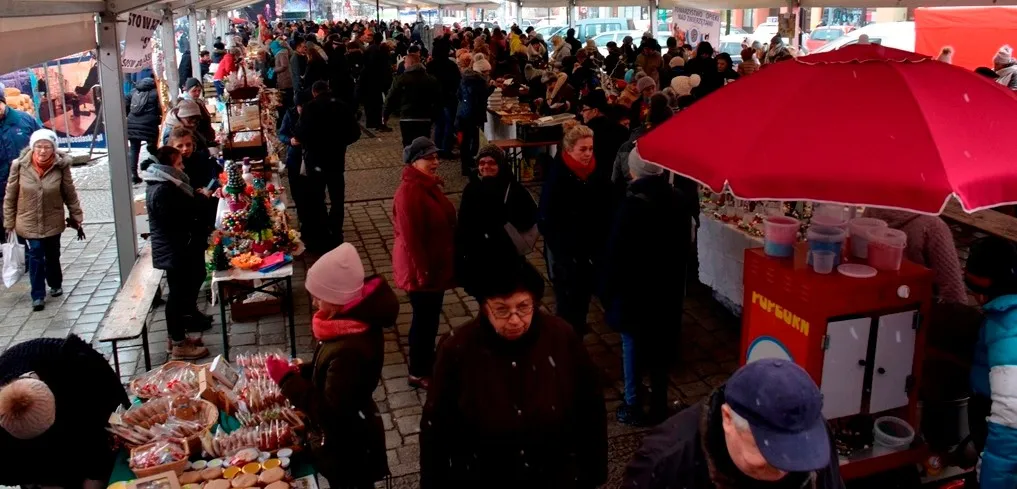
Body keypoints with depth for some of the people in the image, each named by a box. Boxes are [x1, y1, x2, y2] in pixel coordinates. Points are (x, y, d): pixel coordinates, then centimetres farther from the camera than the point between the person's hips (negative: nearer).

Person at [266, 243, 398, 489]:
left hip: (347, 443, -8)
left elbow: (329, 412, -32)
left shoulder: (350, 350, -39)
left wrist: (287, 378, -25)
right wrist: (300, 371, -7)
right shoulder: (358, 317, -10)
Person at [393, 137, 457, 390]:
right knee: (423, 319, 5)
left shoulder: (428, 185, 6)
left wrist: (446, 266, 19)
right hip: (421, 270, -9)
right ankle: (418, 373, 21)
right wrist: (423, 272, -23)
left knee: (431, 318, 22)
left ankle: (428, 362, 39)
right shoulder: (409, 192, -25)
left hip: (436, 265, 9)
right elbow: (410, 237, -26)